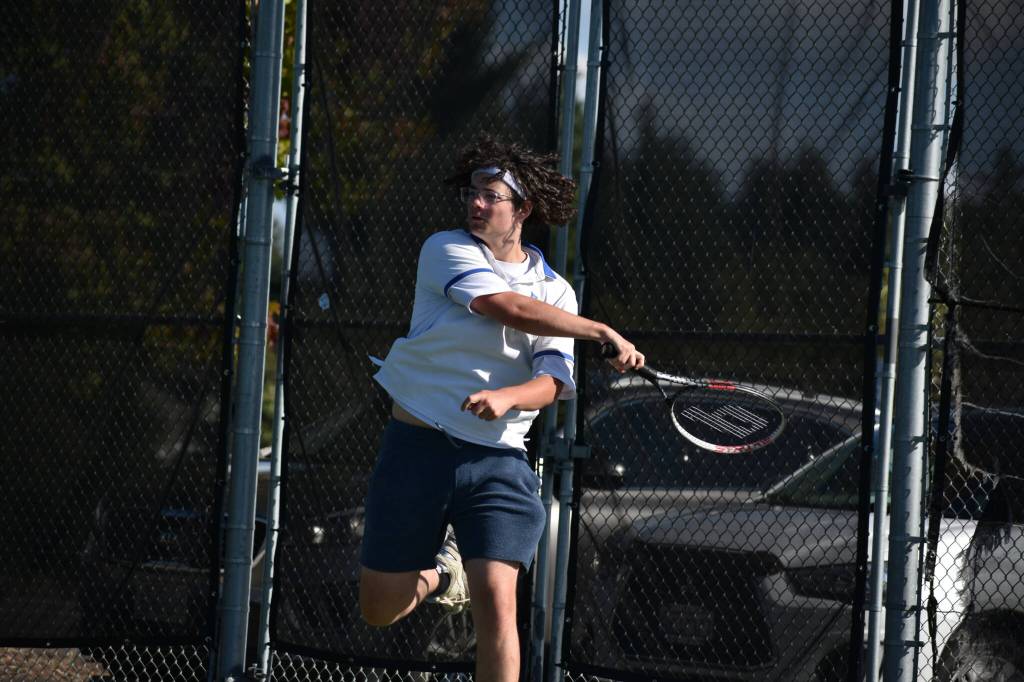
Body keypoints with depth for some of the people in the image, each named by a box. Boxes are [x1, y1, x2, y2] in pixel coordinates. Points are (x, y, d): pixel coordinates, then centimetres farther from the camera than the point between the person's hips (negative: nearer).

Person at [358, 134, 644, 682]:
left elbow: (553, 382, -8)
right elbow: (507, 307, -20)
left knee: (496, 604, -17)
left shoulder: (554, 291, 5)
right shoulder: (447, 250, -4)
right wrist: (603, 333, -20)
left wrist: (506, 397, -30)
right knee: (380, 610, 7)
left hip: (498, 460, 0)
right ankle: (441, 571, 40)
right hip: (418, 446, 0)